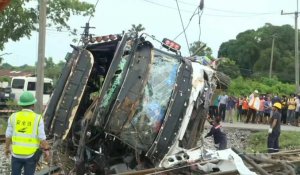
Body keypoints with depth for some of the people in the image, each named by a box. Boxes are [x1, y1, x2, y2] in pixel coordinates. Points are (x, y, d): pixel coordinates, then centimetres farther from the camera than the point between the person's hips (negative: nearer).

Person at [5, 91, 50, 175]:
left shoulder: (13, 117, -4)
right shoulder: (37, 118, -11)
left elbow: (8, 136, 2)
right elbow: (42, 138, -11)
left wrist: (7, 148, 17)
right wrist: (46, 150, 0)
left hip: (17, 152, 2)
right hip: (31, 154, -2)